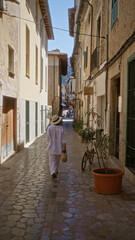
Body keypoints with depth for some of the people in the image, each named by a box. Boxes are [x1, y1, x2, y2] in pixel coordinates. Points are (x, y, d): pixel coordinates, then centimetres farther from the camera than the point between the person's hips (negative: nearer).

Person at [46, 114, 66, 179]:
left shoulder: (49, 128, -10)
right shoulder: (61, 128, -13)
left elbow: (48, 138, -6)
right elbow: (63, 140, -12)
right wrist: (64, 149, -5)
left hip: (51, 147, -1)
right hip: (59, 147, 1)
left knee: (52, 161, 3)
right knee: (57, 160, 22)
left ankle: (53, 172, -17)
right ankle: (56, 171, 39)